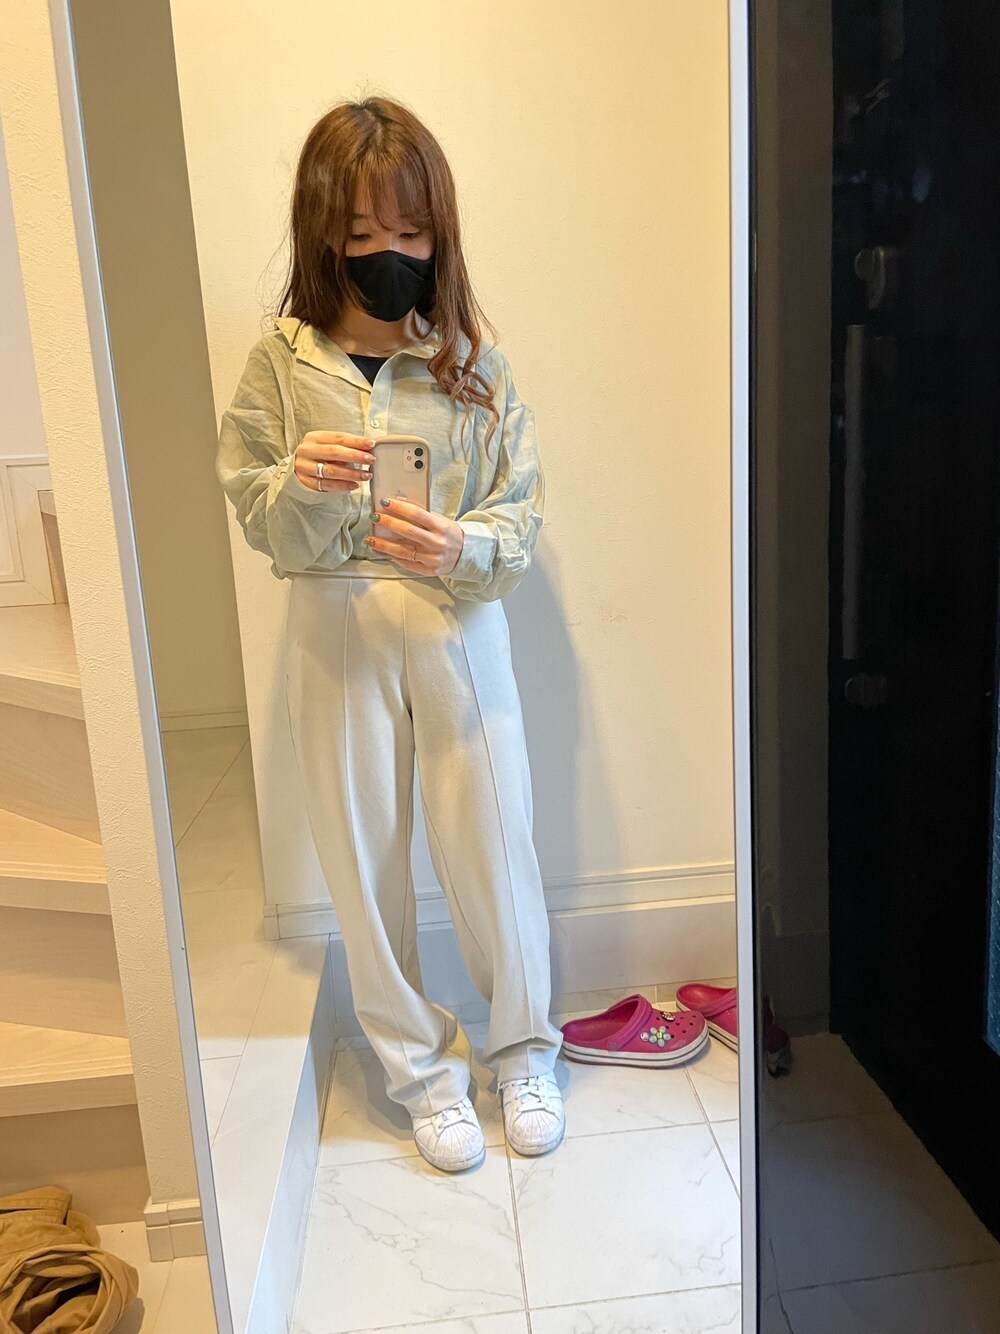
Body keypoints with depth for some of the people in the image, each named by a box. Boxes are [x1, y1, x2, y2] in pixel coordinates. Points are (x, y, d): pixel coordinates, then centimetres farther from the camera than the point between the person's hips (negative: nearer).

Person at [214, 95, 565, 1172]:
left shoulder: (471, 359, -2)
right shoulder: (281, 362, -1)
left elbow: (523, 515, -2)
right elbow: (260, 524, 1)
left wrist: (462, 547, -23)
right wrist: (302, 486, -21)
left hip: (458, 629, 0)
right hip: (335, 633, 1)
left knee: (491, 842, 8)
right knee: (365, 860, 9)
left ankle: (522, 1047, 34)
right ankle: (420, 1068, 32)